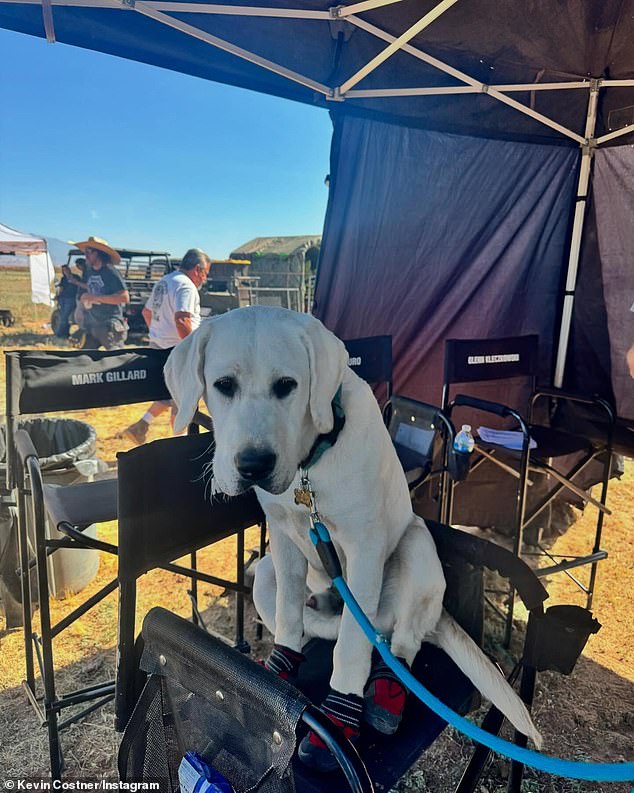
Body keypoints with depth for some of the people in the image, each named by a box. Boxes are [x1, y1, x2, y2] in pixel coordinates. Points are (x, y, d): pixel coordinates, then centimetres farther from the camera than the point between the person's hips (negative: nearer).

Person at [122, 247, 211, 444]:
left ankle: (140, 426, 17)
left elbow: (147, 312, 24)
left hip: (157, 345, 10)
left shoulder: (164, 281, 16)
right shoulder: (186, 286, -15)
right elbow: (181, 320, -28)